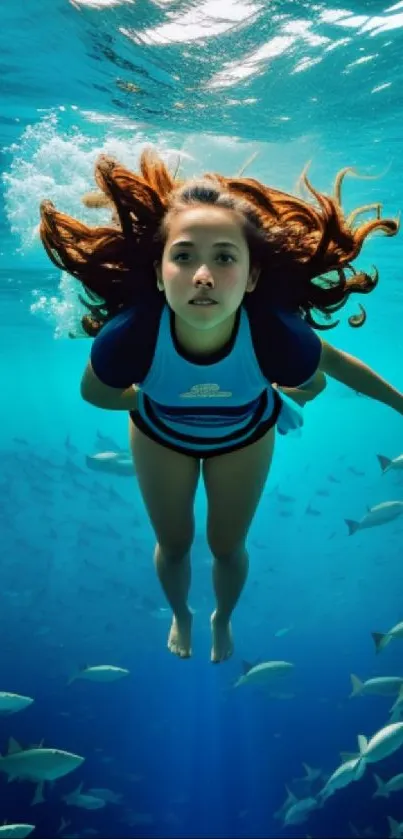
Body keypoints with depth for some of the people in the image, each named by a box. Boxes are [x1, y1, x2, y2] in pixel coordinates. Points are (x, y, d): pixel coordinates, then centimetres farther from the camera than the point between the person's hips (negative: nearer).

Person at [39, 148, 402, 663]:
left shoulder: (276, 333, -42)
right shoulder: (131, 332, -43)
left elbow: (330, 365, -16)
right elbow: (93, 391, -17)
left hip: (244, 437, 0)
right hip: (160, 436, 0)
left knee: (228, 547, 19)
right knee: (173, 545, 21)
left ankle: (222, 619, 56)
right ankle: (180, 615, 58)